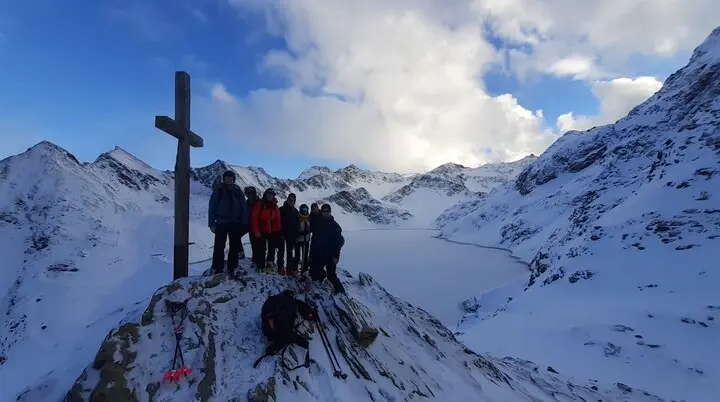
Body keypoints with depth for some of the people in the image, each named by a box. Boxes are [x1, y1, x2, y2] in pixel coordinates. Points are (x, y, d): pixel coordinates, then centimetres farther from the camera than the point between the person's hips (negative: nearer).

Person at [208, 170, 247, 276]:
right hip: (221, 223, -2)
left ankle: (231, 269, 18)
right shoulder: (218, 190, 1)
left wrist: (244, 223, -2)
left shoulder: (238, 192, 7)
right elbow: (212, 207, -1)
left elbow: (244, 208, 6)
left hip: (236, 224, 3)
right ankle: (218, 270, 4)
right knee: (219, 247, -3)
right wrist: (212, 223, -8)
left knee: (235, 247, 8)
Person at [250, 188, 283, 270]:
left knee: (272, 249, 10)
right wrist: (256, 231, -15)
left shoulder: (275, 206, 7)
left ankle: (269, 264, 20)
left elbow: (278, 220, 5)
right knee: (261, 250, -2)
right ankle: (260, 266, 5)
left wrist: (280, 232, 1)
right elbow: (254, 218, -10)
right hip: (261, 231, -4)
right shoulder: (259, 205, -6)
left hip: (273, 231, 5)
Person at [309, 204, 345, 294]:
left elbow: (339, 241, -7)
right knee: (313, 274, 7)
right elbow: (313, 241, 10)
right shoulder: (317, 224, 6)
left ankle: (340, 291, 14)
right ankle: (322, 274, 38)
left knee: (331, 275, -5)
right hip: (317, 255, 4)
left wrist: (336, 256, -13)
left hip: (330, 256, -4)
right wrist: (311, 255, 7)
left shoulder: (334, 225, -4)